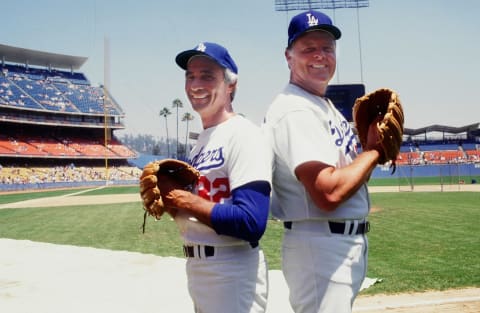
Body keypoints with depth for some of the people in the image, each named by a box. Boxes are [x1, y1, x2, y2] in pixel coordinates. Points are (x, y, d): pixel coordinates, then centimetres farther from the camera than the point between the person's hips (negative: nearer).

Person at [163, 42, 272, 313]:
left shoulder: (244, 135, -16)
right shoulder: (201, 141, 11)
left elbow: (251, 223, -26)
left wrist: (188, 201, -18)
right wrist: (169, 201, -3)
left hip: (233, 272, -9)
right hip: (197, 269, 9)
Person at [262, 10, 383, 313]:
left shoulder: (327, 107, 14)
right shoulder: (294, 110, -18)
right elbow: (328, 193, -29)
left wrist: (372, 148, -3)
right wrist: (374, 150, -15)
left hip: (350, 243, 10)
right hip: (320, 246, -10)